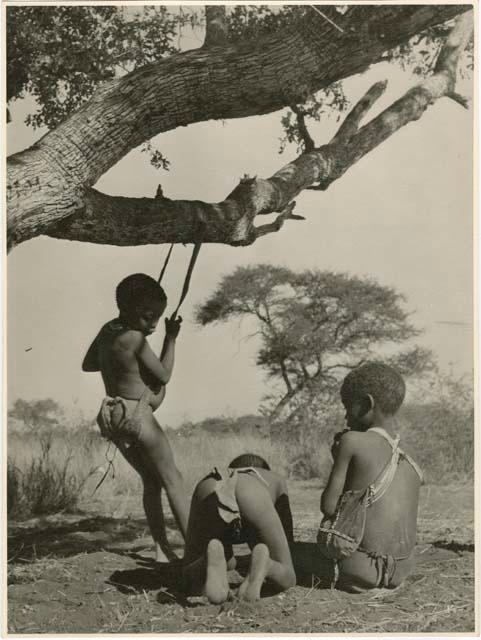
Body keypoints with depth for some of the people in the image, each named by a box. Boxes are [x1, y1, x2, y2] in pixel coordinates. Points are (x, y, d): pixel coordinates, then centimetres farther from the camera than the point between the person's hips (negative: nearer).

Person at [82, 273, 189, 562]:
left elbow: (88, 364, 22)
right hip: (137, 415, -9)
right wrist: (171, 338, -2)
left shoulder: (107, 330, 9)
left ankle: (163, 549, 13)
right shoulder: (135, 338, -17)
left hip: (114, 415, 9)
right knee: (173, 480, -2)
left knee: (152, 481, 14)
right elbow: (164, 375, -9)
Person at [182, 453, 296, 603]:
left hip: (209, 495, 2)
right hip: (250, 500, -2)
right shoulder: (276, 479, 46)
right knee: (286, 579, 16)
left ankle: (213, 558, -19)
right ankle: (262, 563, -21)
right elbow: (286, 530, 51)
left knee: (192, 584, 17)